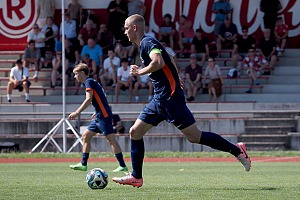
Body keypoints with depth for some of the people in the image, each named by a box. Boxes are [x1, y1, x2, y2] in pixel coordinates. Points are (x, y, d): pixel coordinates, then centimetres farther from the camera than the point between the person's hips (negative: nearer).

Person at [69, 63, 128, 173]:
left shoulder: (89, 82, -9)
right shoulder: (91, 82, 20)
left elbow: (88, 99, -20)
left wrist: (77, 112, -22)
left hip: (104, 115, -11)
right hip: (99, 116, 11)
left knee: (111, 139, -11)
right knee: (85, 136, 12)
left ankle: (122, 166, -12)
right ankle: (83, 164, 13)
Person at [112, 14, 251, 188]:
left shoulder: (147, 43, -13)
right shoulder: (146, 44, 17)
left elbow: (159, 63, -32)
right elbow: (169, 60, 31)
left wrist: (140, 72, -18)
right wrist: (175, 80, 34)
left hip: (170, 98, -10)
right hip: (159, 100, 10)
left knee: (195, 137, -7)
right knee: (135, 132, 5)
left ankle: (237, 150, 1)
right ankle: (136, 177, 9)